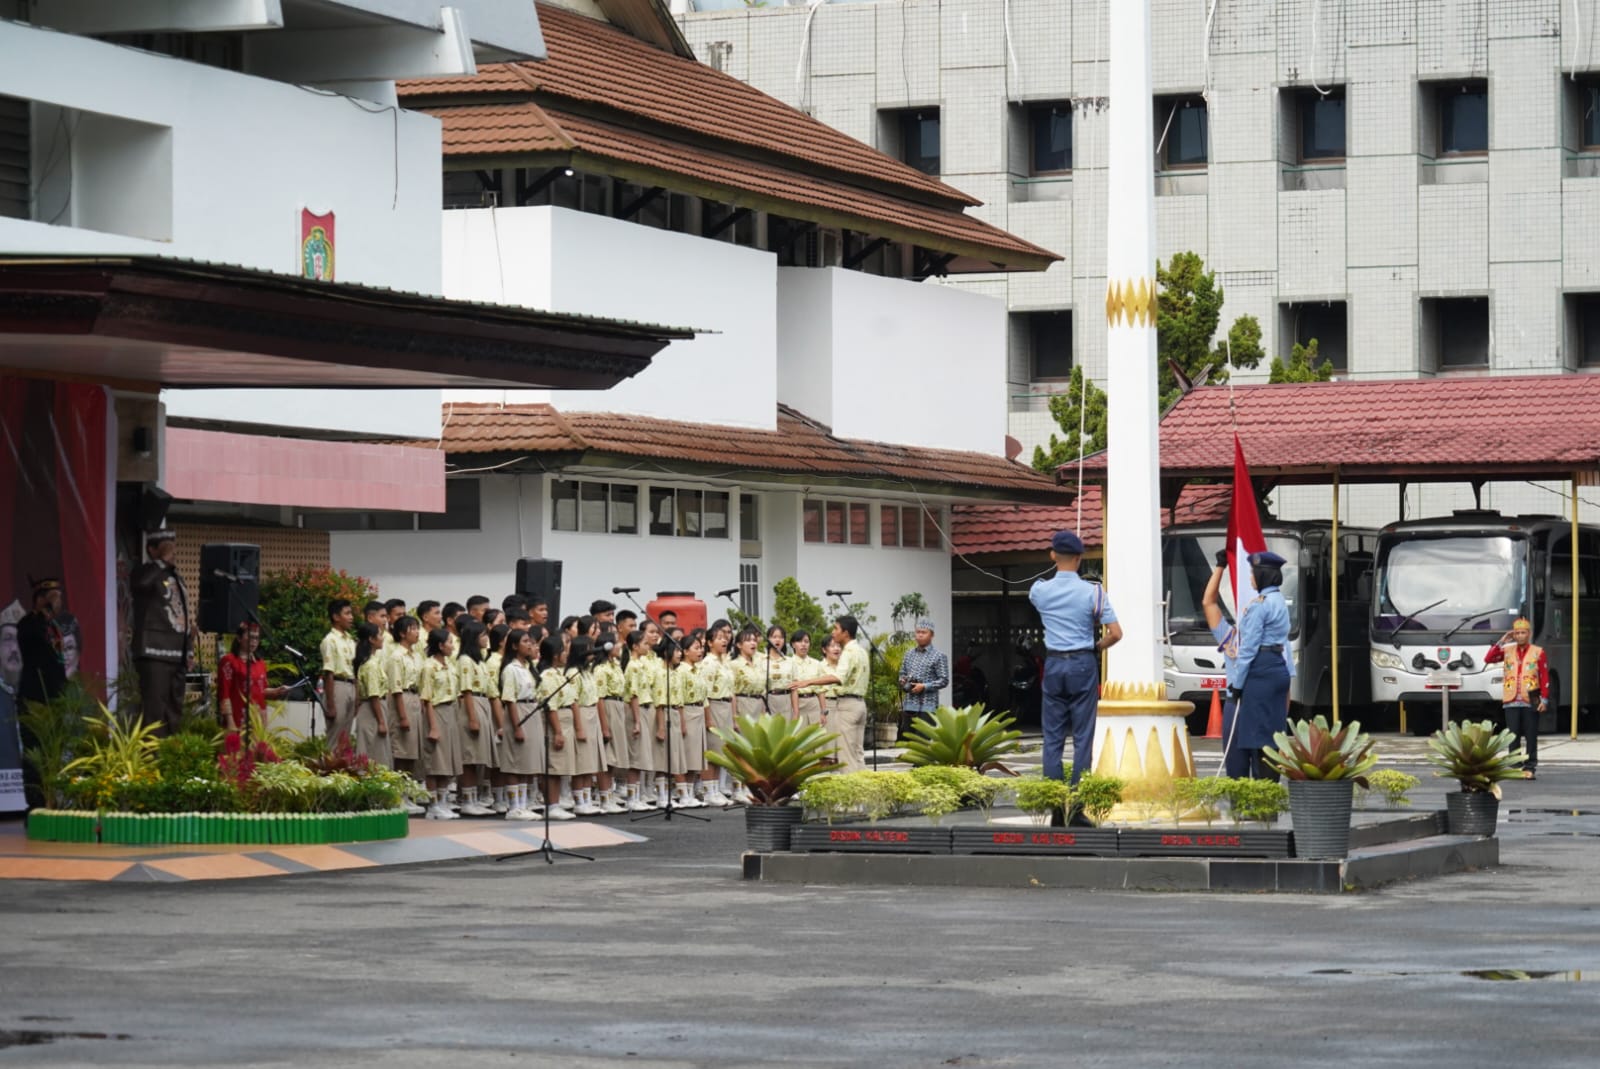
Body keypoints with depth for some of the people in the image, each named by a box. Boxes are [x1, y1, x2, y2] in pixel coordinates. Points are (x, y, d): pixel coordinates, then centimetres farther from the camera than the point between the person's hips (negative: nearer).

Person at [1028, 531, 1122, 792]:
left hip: (1054, 665, 2)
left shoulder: (1040, 591, -1)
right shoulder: (1092, 592, -8)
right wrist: (1096, 647, 8)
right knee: (1083, 736, 2)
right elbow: (1115, 633, -9)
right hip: (1083, 664, -2)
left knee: (1052, 736, 6)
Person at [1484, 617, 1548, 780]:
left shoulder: (1538, 652, 3)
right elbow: (1488, 659, -2)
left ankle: (1530, 768, 3)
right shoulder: (1507, 651, 10)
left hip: (1530, 702, -2)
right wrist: (1501, 642, -7)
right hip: (1511, 701, 2)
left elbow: (1545, 677, 0)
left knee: (1531, 736, -1)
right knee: (1513, 736, 1)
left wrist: (1544, 699, -8)